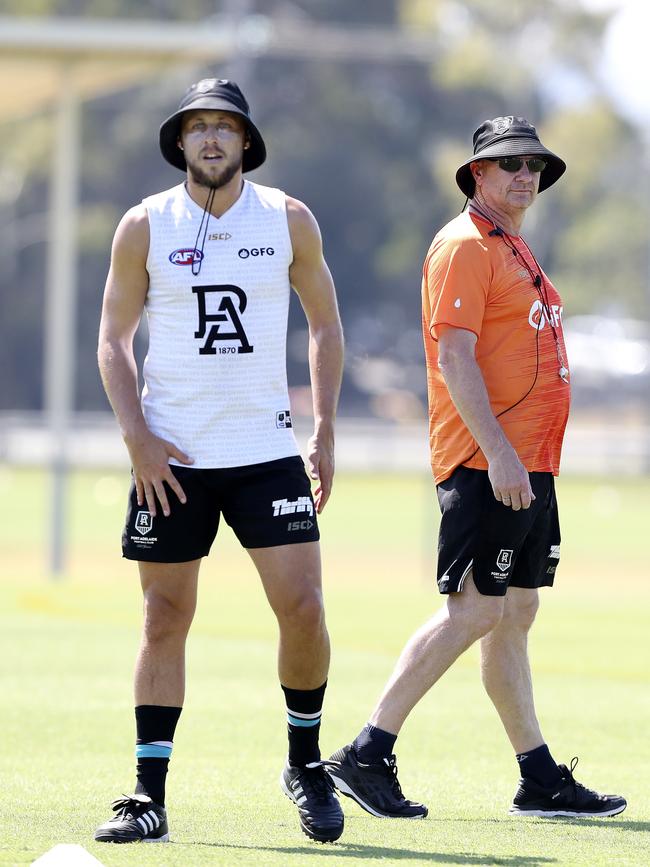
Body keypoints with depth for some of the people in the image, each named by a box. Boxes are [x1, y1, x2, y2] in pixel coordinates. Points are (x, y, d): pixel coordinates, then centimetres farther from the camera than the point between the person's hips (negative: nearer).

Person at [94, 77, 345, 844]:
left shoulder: (289, 220, 4)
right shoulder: (144, 226, 1)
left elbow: (324, 324, 13)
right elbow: (113, 338, 4)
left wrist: (325, 430, 4)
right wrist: (137, 438, -7)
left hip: (266, 449, 1)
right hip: (170, 457, -1)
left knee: (302, 607, -8)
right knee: (165, 617, 0)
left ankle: (305, 762, 14)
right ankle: (150, 795, 5)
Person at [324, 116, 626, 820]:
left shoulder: (514, 250, 21)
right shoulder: (465, 246, -9)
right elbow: (455, 356, -18)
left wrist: (524, 458, 20)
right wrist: (498, 452, -25)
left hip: (527, 465, 10)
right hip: (486, 464, -10)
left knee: (515, 614, 10)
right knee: (475, 609, -13)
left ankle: (541, 781, 12)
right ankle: (366, 756, -12)